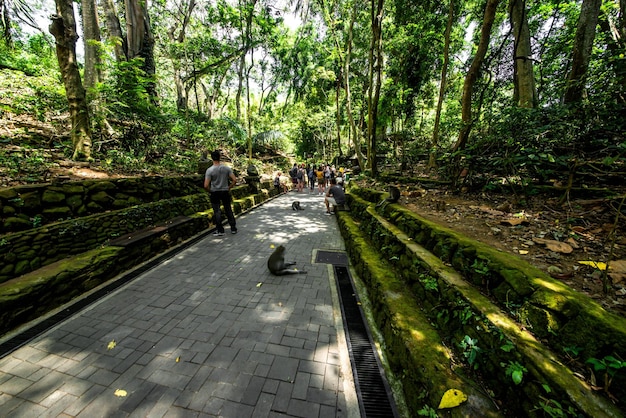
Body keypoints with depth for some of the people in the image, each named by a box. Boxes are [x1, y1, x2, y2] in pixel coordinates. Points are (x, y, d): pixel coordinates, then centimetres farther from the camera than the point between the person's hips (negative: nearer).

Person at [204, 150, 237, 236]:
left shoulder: (209, 170, -13)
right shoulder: (226, 168, -7)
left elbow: (206, 185, -17)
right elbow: (234, 180, -10)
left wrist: (210, 191, 2)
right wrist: (229, 188, 3)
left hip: (214, 193, -2)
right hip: (225, 192, 2)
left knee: (217, 211, 7)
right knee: (228, 209, 13)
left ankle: (220, 230, 12)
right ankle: (233, 228, 19)